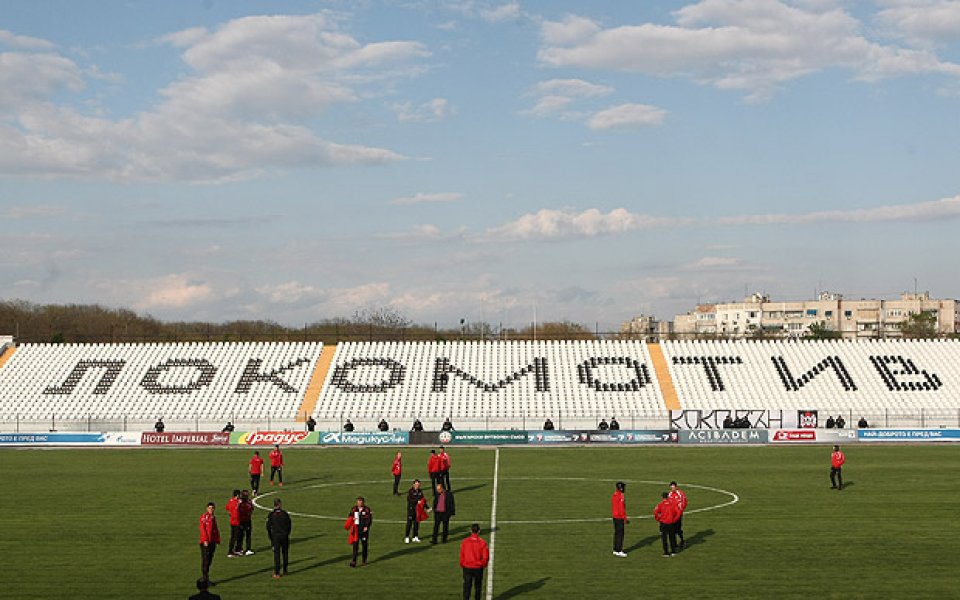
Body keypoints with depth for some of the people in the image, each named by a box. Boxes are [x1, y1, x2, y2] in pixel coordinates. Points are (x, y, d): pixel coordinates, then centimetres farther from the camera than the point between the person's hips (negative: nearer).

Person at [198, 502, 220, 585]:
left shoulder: (213, 517, 15)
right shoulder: (204, 516, -9)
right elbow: (202, 529, -15)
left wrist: (217, 540, 13)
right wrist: (205, 540, -20)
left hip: (212, 542, 8)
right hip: (206, 542, -8)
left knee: (209, 560, 12)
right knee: (205, 560, -6)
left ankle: (205, 577, 20)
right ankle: (205, 579, -4)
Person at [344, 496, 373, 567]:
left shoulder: (367, 510, -2)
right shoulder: (353, 509, 5)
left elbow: (370, 519, -2)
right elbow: (349, 517, 12)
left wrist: (366, 527, -15)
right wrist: (352, 519, -11)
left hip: (364, 530, -1)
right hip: (356, 530, 1)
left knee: (364, 545, 8)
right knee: (355, 545, -7)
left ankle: (364, 561, 20)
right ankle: (354, 561, -10)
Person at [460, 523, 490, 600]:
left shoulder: (465, 542, -10)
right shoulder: (482, 542, -12)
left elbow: (462, 555, -4)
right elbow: (485, 557, -9)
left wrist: (462, 565, 11)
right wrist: (483, 565, 9)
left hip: (467, 568, 0)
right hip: (478, 568, 0)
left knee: (467, 586, 3)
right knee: (477, 586, 17)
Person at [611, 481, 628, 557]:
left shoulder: (615, 494, 12)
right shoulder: (620, 496, -19)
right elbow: (621, 509, -20)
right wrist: (625, 518, -15)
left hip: (616, 517, 10)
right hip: (619, 518, -10)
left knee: (617, 533, 15)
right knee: (620, 534, -6)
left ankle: (616, 550, 21)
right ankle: (619, 551, -4)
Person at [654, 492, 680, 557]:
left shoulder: (661, 504, -7)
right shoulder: (673, 503, -3)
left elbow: (656, 512, -17)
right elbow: (678, 512, -8)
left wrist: (658, 519, -3)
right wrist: (674, 519, 2)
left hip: (663, 523, -2)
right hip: (671, 523, 2)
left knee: (664, 538, 6)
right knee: (672, 537, 15)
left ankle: (666, 552, 5)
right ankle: (673, 551, 19)